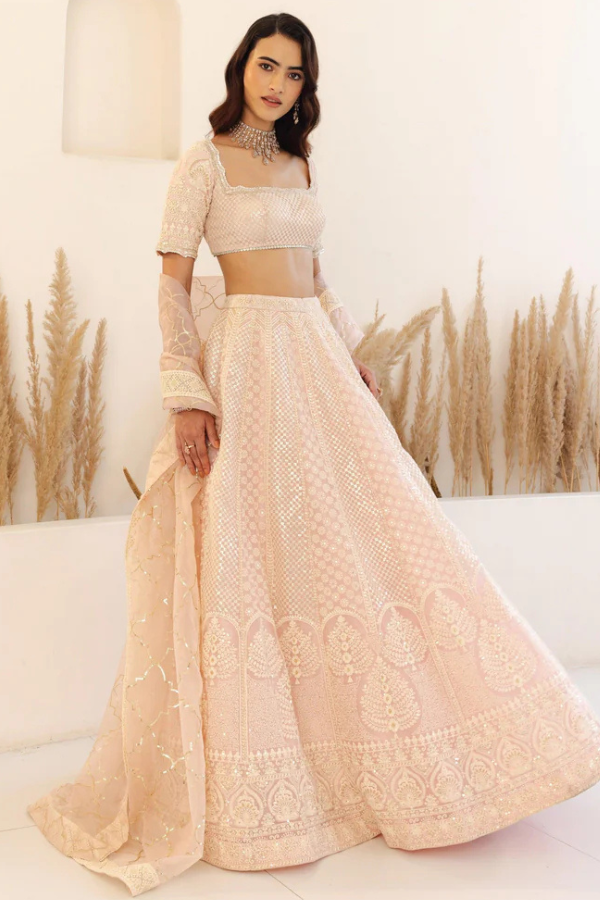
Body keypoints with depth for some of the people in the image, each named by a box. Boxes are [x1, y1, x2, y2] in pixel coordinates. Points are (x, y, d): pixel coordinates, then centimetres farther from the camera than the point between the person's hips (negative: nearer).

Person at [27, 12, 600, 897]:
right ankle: (250, 795, 9)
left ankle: (360, 757, 24)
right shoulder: (204, 160, -1)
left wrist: (354, 357, 13)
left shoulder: (301, 163, 18)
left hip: (319, 360, 7)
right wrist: (189, 396, -17)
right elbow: (173, 282, -7)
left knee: (360, 541, 7)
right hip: (248, 360, -7)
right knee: (254, 551, -5)